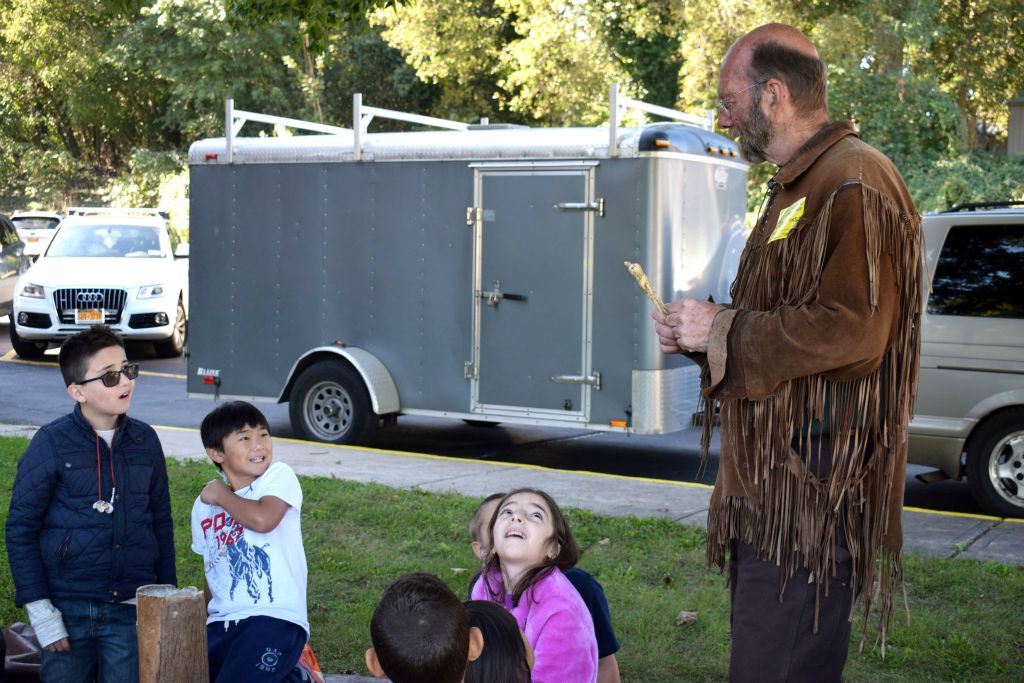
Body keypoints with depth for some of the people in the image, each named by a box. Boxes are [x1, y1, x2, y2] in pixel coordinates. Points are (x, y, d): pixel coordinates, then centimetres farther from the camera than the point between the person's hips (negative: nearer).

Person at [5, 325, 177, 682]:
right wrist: (39, 611, -8)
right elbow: (21, 529, -4)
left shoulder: (145, 441, 4)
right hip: (68, 611, -3)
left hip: (131, 610, 3)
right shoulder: (51, 444, -7)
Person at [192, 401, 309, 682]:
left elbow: (263, 520, -22)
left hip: (275, 619, -6)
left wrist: (221, 494, -6)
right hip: (221, 624, 6)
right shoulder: (203, 507, 14)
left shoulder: (279, 476, -2)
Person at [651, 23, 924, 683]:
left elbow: (852, 331, -25)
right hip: (774, 481, 11)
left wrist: (723, 329, -16)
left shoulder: (854, 183, -14)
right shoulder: (798, 187, 20)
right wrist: (698, 336, 11)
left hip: (812, 494, -11)